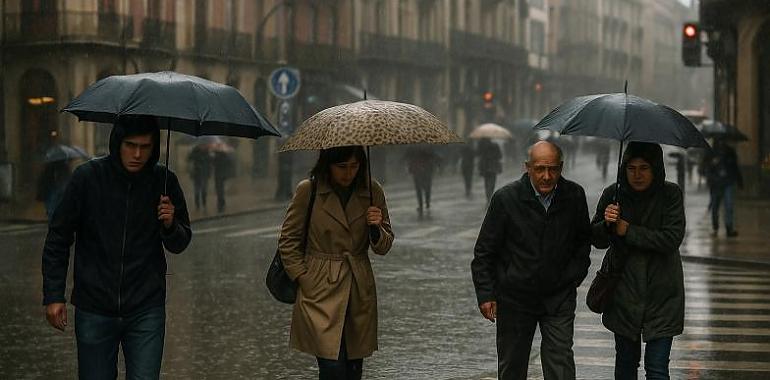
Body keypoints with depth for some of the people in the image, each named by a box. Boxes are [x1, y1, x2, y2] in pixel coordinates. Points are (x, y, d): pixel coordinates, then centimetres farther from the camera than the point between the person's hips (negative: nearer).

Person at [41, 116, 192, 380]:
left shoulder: (164, 181, -1)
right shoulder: (87, 177, -6)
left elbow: (179, 245, 8)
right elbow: (58, 238, 2)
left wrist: (170, 225, -14)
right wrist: (53, 296, -3)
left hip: (146, 311, 1)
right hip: (94, 311, 0)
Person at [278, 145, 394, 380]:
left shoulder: (372, 192, 3)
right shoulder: (308, 191, -6)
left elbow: (383, 248, 9)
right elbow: (287, 242, 3)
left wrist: (376, 228, -12)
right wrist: (305, 281, -4)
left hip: (360, 293, 3)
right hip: (321, 293, -3)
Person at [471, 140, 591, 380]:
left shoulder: (574, 196, -3)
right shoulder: (506, 198, -10)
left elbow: (583, 241, 15)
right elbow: (484, 252, -4)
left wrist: (574, 276, 3)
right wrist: (485, 294, -8)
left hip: (559, 297, 1)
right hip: (514, 296, -1)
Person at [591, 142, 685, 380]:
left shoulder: (670, 194, -8)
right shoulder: (613, 194, -2)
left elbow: (673, 238, -17)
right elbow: (597, 241, 2)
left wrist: (627, 231, -17)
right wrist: (606, 224, -20)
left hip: (661, 294, -2)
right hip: (624, 290, 3)